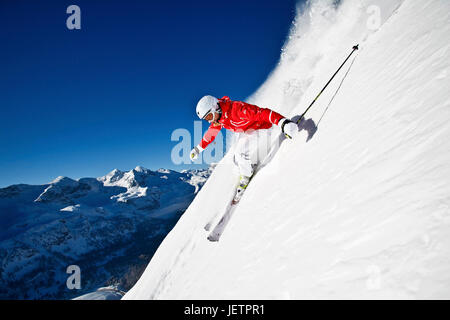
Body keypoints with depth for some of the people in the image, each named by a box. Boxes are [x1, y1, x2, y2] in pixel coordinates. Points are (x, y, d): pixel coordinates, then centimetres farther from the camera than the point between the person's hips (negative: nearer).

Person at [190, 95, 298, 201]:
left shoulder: (236, 109, -36)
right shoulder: (218, 116, -10)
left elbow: (262, 113, -43)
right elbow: (211, 133, 8)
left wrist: (283, 123, -53)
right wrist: (198, 149, 14)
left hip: (260, 127, -8)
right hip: (246, 132, 8)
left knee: (241, 153, -21)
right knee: (238, 160, 3)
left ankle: (246, 177, 3)